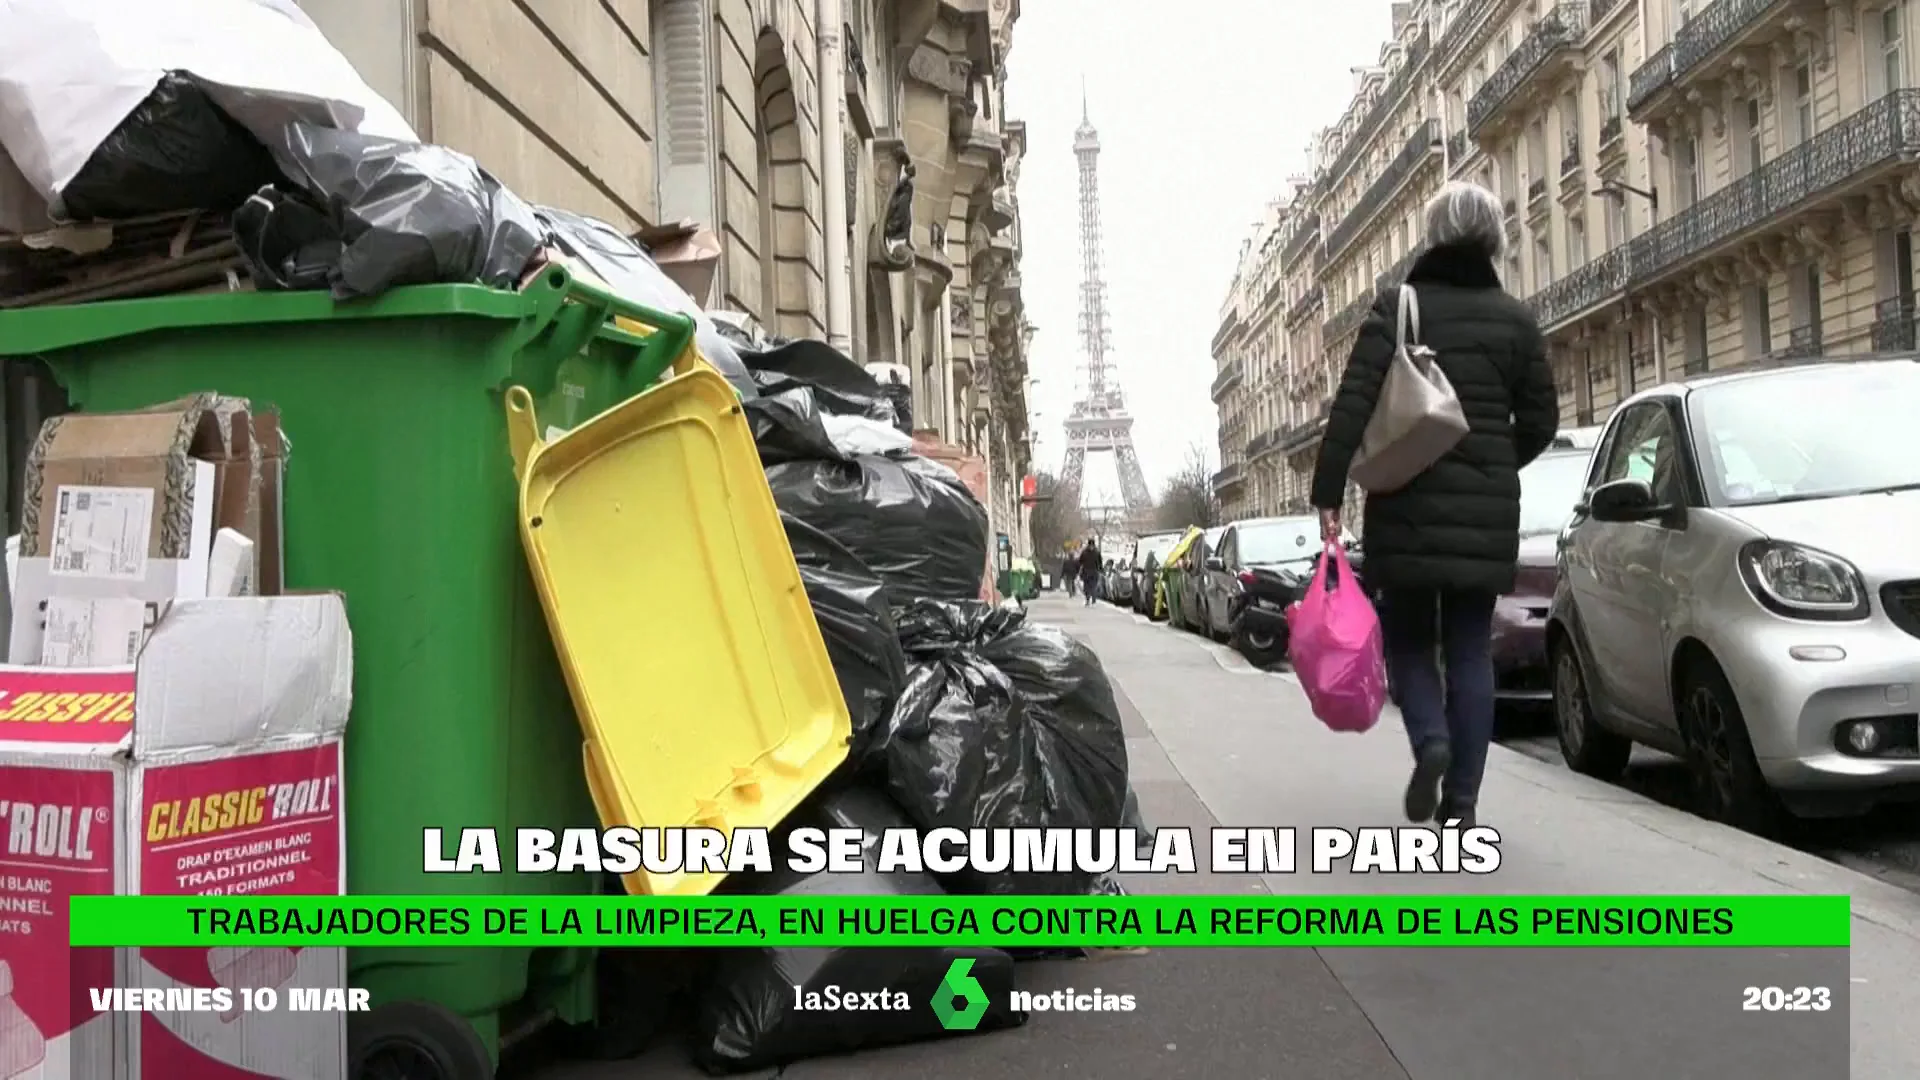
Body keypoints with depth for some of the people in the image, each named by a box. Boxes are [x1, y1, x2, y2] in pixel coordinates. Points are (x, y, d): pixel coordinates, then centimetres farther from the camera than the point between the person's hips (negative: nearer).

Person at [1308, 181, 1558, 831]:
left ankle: (1430, 740, -11)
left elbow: (1352, 404, -12)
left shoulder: (1398, 308, -3)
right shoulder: (1516, 320, 5)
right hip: (1488, 511, 2)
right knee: (1471, 650, 8)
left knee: (1407, 636, 14)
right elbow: (1540, 422, 8)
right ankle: (1461, 801, 8)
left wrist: (1327, 494, -11)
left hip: (1408, 506, -2)